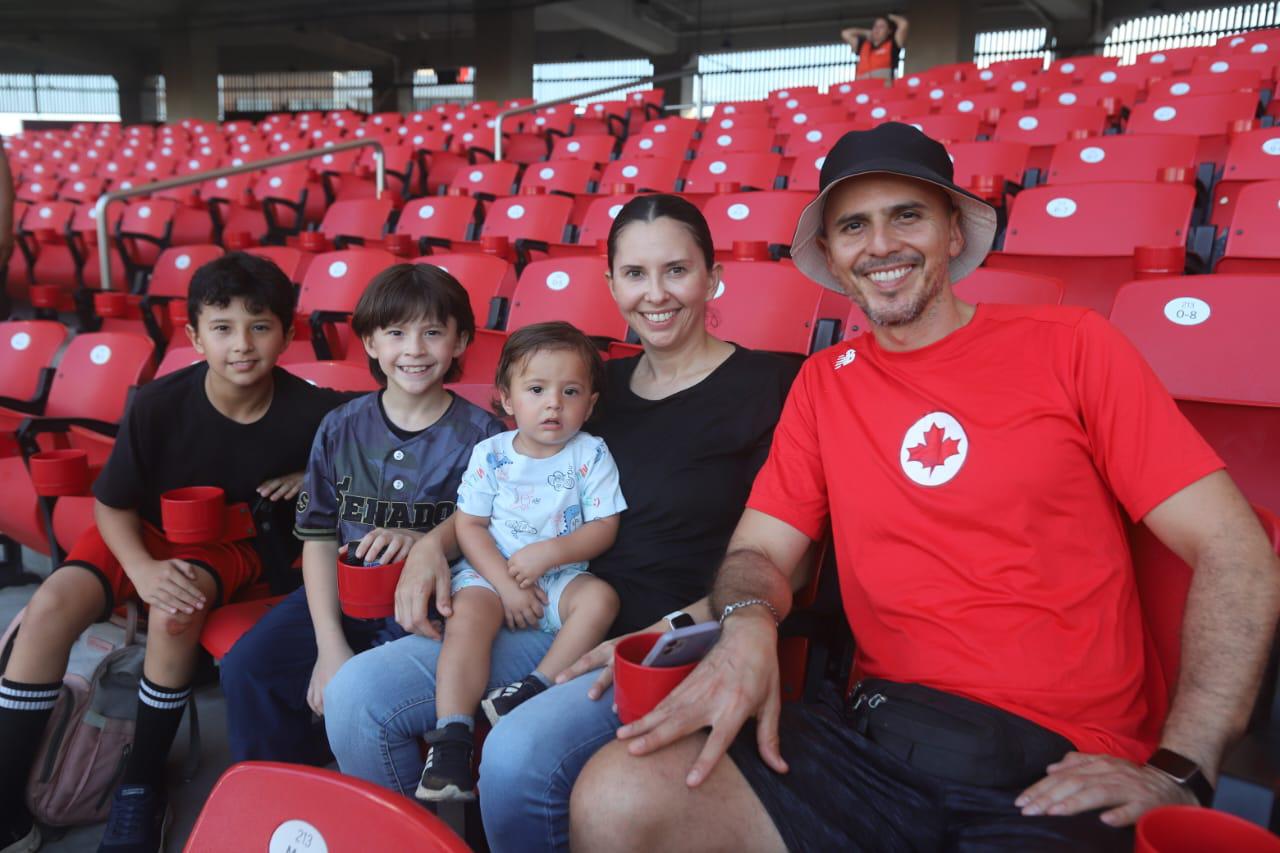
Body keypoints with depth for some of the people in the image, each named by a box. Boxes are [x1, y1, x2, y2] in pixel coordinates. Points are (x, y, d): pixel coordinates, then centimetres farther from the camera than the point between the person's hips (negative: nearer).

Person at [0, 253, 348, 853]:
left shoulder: (310, 413, -23)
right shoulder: (158, 404, -20)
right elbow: (110, 503, -8)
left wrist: (313, 478, -21)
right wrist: (142, 568, -25)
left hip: (237, 542, -2)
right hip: (146, 531, 2)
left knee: (176, 611, -32)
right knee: (52, 606, -22)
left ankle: (142, 785, -9)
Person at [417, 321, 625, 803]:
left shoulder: (590, 455, -3)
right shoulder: (490, 454, -1)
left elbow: (604, 528, -5)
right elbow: (469, 525, -1)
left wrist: (547, 553, -19)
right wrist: (505, 584, -13)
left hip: (561, 577, 0)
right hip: (490, 572, 0)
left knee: (600, 598, -28)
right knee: (468, 614, -29)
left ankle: (536, 688, -24)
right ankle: (451, 740, -31)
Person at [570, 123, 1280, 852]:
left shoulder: (1069, 345, 2)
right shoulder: (824, 383, 11)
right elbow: (759, 551, 10)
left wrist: (1179, 771, -11)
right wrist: (748, 626, -14)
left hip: (1060, 769, -3)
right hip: (875, 734, 4)